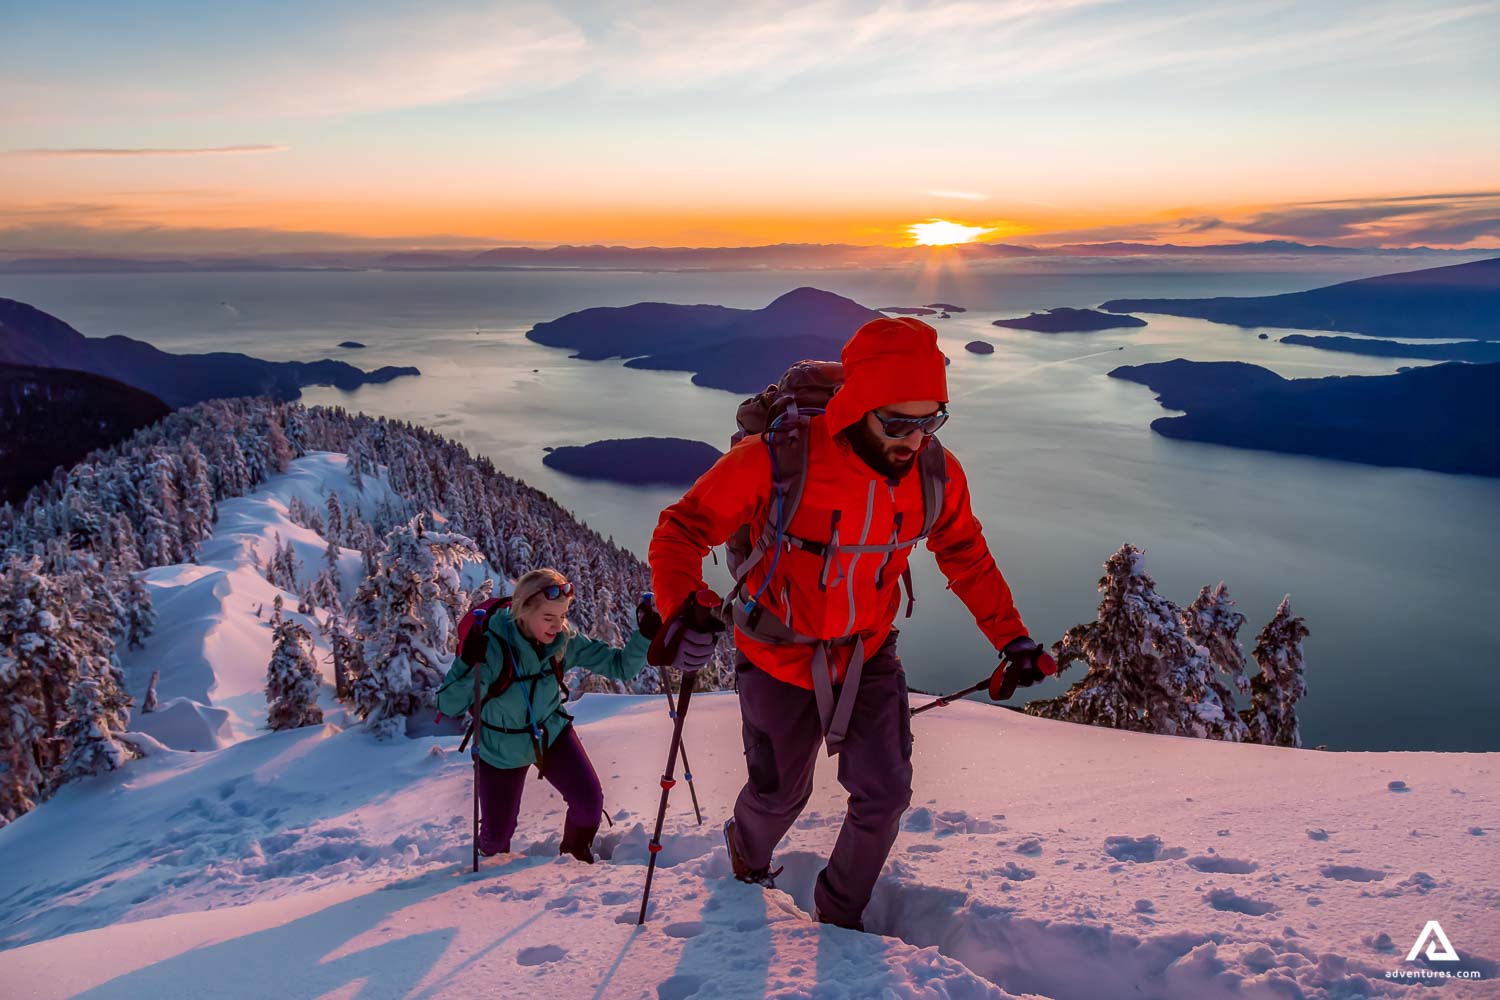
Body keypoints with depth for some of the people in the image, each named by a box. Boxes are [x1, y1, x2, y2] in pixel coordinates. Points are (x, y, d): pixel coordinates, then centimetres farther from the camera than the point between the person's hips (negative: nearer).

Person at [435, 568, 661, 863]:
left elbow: (620, 666, -15)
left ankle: (575, 853, 24)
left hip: (552, 733, 2)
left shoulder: (566, 641, -19)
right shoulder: (491, 645, -30)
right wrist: (471, 666, -45)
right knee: (497, 833, 6)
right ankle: (492, 859, 48)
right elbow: (447, 705, -28)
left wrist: (645, 636, -33)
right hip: (502, 749, -2)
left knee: (590, 802, -12)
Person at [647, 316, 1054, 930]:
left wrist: (1012, 636, -1)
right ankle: (748, 855, 55)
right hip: (779, 657, -3)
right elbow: (683, 529, -23)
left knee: (884, 796, 1)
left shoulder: (937, 475, -15)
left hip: (870, 655, 3)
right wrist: (681, 609, -41)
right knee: (780, 793, 16)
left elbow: (967, 557, 4)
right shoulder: (777, 460, -31)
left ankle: (839, 915, 31)